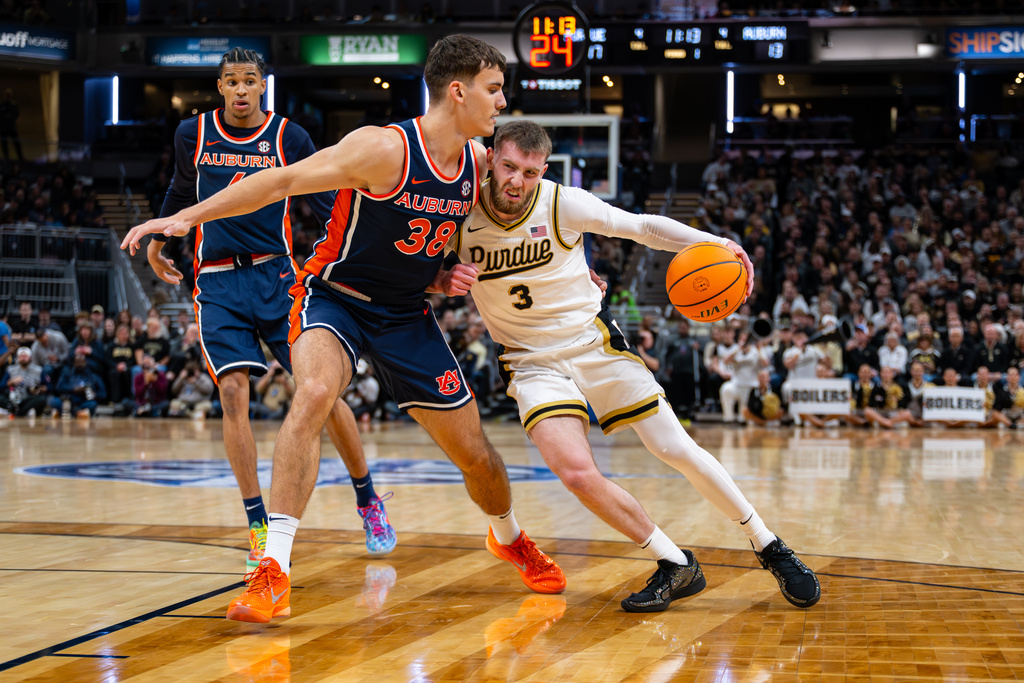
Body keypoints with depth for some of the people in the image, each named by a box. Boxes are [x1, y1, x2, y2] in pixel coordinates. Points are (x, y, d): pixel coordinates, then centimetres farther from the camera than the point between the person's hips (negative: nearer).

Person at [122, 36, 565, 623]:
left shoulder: (479, 162, -3)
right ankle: (274, 573, -34)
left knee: (476, 453, 9)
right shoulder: (386, 149, -24)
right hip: (336, 298, -5)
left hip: (408, 316, 6)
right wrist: (186, 218, -29)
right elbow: (284, 181, -24)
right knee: (315, 393, -35)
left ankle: (509, 537, 42)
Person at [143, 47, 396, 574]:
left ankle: (368, 502, 15)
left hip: (276, 274, -1)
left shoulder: (289, 138, 1)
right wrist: (156, 243, 34)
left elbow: (331, 206, 3)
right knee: (233, 392, -15)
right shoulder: (192, 134, 6)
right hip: (218, 282, 1)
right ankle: (259, 525, -10)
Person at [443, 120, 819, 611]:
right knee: (577, 472, -22)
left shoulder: (563, 204, -14)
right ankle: (676, 567, -2)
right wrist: (446, 282, -22)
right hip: (532, 363, 1)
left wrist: (714, 243, -18)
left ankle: (770, 548, 16)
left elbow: (642, 227, -4)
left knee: (677, 451, -3)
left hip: (594, 341, 0)